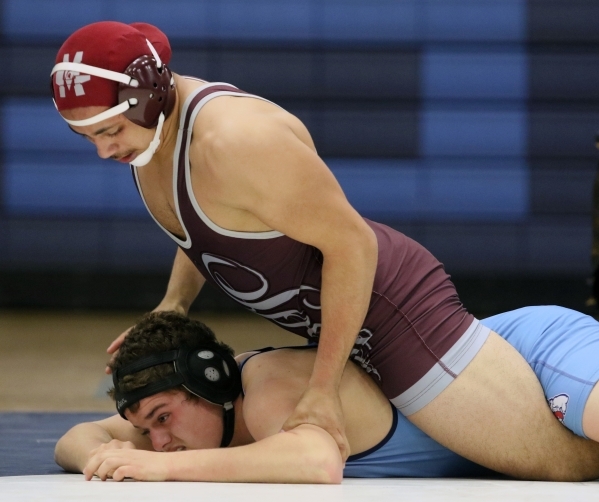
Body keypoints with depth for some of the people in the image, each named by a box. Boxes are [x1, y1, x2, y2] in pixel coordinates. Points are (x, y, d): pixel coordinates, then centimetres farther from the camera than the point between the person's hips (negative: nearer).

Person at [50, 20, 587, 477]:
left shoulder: (234, 142, -31)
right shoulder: (149, 125, -2)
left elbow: (352, 243, -25)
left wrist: (323, 389, -23)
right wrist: (174, 303, 0)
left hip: (395, 312, -10)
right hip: (327, 314, 10)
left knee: (561, 455, -18)